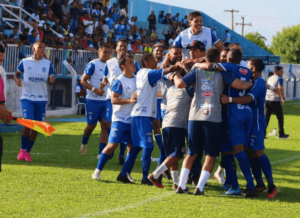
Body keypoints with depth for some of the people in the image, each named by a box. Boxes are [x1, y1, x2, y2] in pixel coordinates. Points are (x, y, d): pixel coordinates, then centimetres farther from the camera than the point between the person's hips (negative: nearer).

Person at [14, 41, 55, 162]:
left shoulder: (48, 64, 3)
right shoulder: (25, 62, -1)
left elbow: (49, 80, 9)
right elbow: (17, 74, 10)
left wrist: (51, 80, -15)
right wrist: (17, 79, -12)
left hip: (41, 99, 3)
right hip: (27, 97, -3)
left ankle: (27, 152, 17)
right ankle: (22, 149, 6)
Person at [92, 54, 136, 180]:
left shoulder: (137, 79, 10)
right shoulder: (119, 81, -10)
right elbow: (113, 100, -19)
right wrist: (130, 100, -27)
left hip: (133, 120, 6)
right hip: (120, 119, -6)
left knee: (132, 146, 6)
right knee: (112, 145, -10)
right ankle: (97, 171, -1)